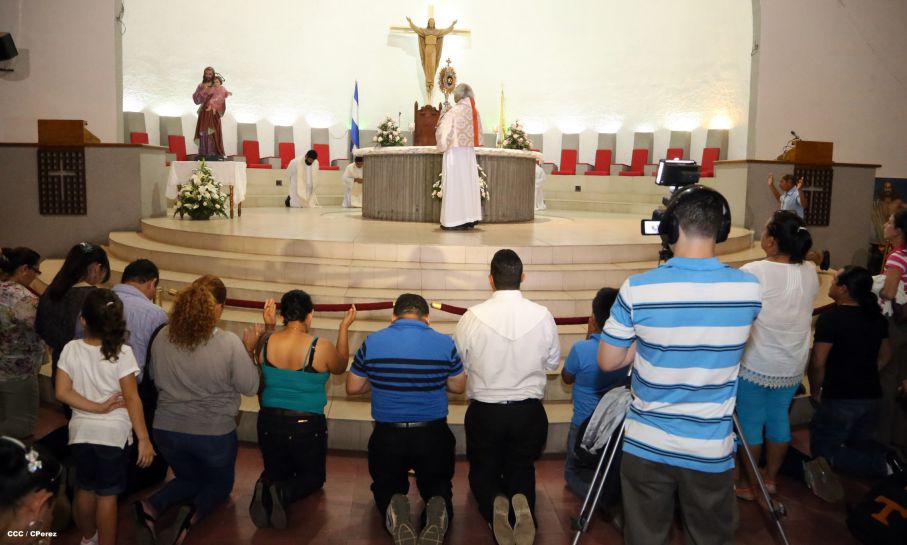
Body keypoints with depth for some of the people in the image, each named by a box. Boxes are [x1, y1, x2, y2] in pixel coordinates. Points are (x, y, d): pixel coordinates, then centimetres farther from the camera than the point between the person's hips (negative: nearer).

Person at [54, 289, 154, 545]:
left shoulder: (71, 349, -6)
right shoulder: (121, 353, -16)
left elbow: (62, 392, -8)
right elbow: (132, 399, -16)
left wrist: (98, 407, -8)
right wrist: (144, 439, -11)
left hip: (81, 431, 4)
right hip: (112, 433, -4)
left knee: (85, 489, 22)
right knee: (107, 496, 7)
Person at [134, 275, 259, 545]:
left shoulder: (162, 337, -8)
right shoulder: (229, 343, -20)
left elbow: (155, 378, 9)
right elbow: (250, 387, -9)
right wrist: (248, 351, 3)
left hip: (167, 429, 4)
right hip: (215, 432, -3)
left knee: (190, 478, 30)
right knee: (220, 483, 24)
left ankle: (151, 506, -1)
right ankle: (194, 513, -9)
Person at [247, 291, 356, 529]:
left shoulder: (265, 343, -9)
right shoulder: (321, 348, -18)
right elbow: (340, 367, 5)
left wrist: (268, 327, 14)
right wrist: (344, 328, 8)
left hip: (269, 423, 3)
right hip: (307, 427, -3)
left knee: (276, 470, 28)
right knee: (313, 476, 21)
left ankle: (266, 487, -9)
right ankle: (284, 493, -13)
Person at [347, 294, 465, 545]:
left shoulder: (371, 342, -5)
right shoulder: (445, 343, -5)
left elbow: (352, 388, 6)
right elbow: (459, 387, 8)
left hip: (387, 436, 0)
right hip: (433, 436, 0)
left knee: (386, 485, 25)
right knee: (437, 484, 24)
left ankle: (393, 509, -12)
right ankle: (438, 509, -13)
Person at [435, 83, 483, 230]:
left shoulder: (453, 112, -12)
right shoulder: (475, 113, 5)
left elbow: (443, 132, -9)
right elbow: (478, 134, 10)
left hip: (454, 152, -6)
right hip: (469, 152, 6)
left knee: (454, 184, -2)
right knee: (468, 184, 9)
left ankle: (453, 220, -2)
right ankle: (470, 219, 11)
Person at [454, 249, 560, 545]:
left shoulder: (472, 316, -14)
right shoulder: (543, 316, -11)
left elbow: (458, 362, -2)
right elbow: (553, 362, 3)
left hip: (484, 411, -1)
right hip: (529, 412, 1)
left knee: (483, 470, 21)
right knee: (522, 469, 24)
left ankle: (495, 502, -12)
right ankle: (522, 501, -10)